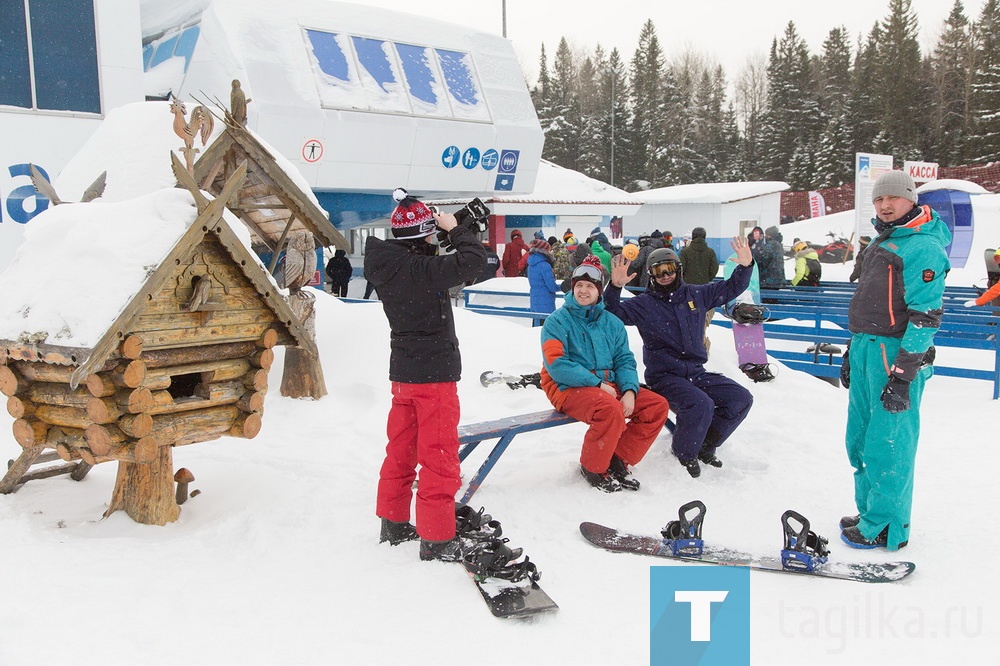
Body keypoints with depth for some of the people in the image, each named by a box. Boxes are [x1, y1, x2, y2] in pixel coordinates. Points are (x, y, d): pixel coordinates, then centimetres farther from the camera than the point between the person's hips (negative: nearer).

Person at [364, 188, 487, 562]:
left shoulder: (389, 265, 4)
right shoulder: (419, 268, -22)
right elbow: (473, 261, -27)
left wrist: (453, 232, 7)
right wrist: (455, 229, -11)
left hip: (403, 372, 9)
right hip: (433, 375, -9)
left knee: (401, 449, 18)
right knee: (439, 456, 0)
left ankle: (394, 524, 30)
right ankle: (436, 539, 8)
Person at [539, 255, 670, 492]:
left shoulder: (612, 323, 13)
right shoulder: (557, 321, -4)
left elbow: (625, 361, 9)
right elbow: (557, 366, -15)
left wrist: (630, 391, -12)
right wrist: (597, 384, -20)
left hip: (609, 386, 7)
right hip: (568, 389, -6)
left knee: (657, 405, -7)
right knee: (611, 410, -34)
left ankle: (618, 460, 1)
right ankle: (592, 468, -8)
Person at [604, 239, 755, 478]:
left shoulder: (696, 295, 8)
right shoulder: (643, 304, -3)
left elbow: (731, 289, 18)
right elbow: (611, 314, -14)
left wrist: (745, 266, 1)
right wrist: (615, 286, -29)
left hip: (697, 373, 6)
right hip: (664, 377, -6)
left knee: (741, 399, -6)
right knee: (701, 405, -31)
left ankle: (705, 445, 11)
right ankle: (685, 453, -2)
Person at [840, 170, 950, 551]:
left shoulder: (923, 247, -10)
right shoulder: (881, 242, 19)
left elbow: (925, 316, -16)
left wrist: (903, 375, -20)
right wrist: (853, 351, 24)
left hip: (896, 353, -9)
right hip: (866, 350, 9)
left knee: (887, 444, -3)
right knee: (861, 440, 14)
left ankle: (887, 528, 8)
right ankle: (870, 513, 27)